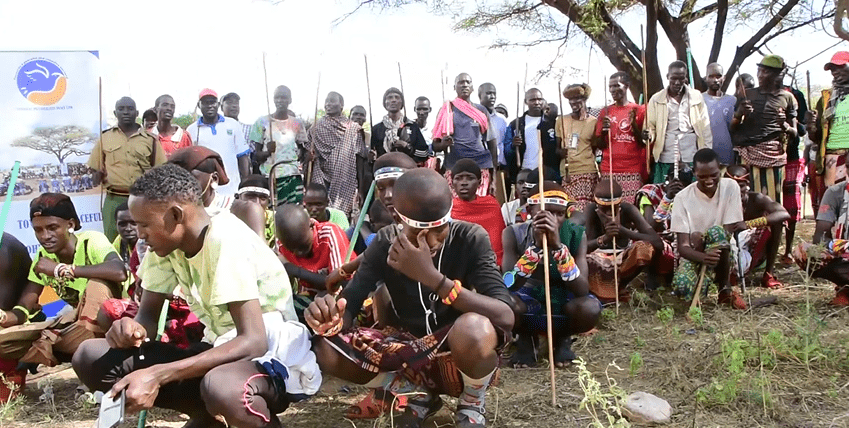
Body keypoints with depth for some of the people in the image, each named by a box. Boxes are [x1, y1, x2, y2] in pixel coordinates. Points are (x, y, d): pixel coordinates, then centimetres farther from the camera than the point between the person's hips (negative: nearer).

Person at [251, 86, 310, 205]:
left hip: (294, 177, 2)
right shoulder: (262, 122, 4)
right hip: (270, 177, -2)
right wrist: (267, 152, -18)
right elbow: (255, 156, 3)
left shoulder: (297, 123, 12)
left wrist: (306, 155, -4)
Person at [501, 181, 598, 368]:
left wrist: (558, 245, -39)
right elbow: (509, 287, -28)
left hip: (563, 301, 1)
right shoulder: (514, 234, -18)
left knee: (590, 308, -33)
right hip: (528, 299, 0)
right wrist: (536, 246, -38)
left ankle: (563, 338, 3)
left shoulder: (576, 234, -17)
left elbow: (582, 290, -28)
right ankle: (526, 339, 2)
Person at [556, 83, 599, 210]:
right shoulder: (561, 121, 12)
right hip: (566, 172, 3)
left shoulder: (593, 122, 5)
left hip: (587, 172, -3)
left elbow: (596, 148, 12)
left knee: (582, 209, -14)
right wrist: (560, 152, -6)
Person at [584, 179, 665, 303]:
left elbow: (658, 242, -29)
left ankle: (620, 286, -8)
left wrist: (623, 230, -42)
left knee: (647, 248, -30)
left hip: (626, 259, 1)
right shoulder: (591, 210, -21)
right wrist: (604, 238, -48)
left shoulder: (628, 210, -20)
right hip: (600, 262, -1)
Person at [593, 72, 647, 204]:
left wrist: (634, 124, -9)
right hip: (608, 171, 2)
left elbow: (644, 143, 4)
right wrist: (604, 131, -7)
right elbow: (599, 145, 12)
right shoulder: (605, 112, 13)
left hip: (633, 170, -2)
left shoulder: (639, 110, 7)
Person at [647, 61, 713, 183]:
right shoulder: (656, 99, 5)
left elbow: (705, 129, 8)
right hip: (666, 160, 0)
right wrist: (649, 135, -18)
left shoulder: (696, 97, 7)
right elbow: (650, 126, 5)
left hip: (692, 159, 1)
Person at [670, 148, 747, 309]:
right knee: (682, 287, -32)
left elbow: (728, 232, -10)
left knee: (716, 232, -34)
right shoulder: (683, 198, -11)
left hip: (724, 252, 0)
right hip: (694, 254, 0)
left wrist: (701, 240, -25)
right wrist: (703, 257, -38)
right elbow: (682, 245, -18)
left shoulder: (730, 187, -8)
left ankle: (724, 288, -15)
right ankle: (708, 279, 6)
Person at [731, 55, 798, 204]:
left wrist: (785, 126, -7)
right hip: (748, 151, 0)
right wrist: (739, 114, -7)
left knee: (773, 199, -4)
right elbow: (733, 129, 13)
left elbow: (794, 133, 15)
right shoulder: (747, 95, 14)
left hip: (774, 153, 0)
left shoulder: (787, 97, 13)